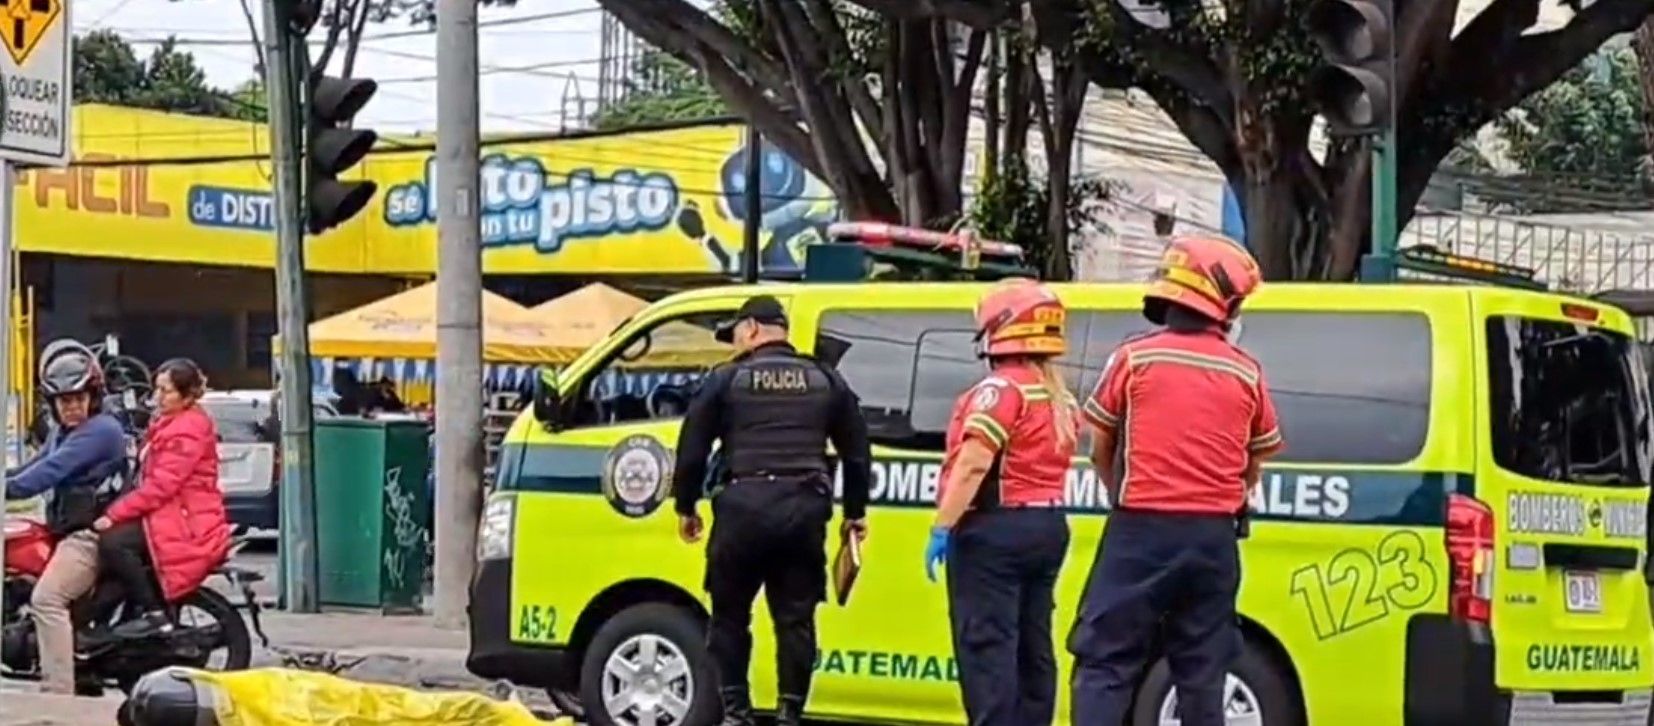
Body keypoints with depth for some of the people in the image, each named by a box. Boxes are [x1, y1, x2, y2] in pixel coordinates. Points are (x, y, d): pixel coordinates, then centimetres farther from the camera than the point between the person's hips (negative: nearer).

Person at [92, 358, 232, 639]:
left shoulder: (187, 429, -13)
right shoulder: (170, 424, 21)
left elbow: (161, 485, -21)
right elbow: (151, 479, 21)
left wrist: (115, 514, -22)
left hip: (187, 525, -11)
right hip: (169, 513, 11)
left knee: (112, 541, -25)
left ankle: (153, 614, -20)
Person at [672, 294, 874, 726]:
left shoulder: (726, 380, 4)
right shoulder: (826, 381, 14)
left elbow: (692, 450, 4)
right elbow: (856, 452, 17)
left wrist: (686, 507, 15)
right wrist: (854, 511, 24)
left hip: (744, 507, -2)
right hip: (805, 509, 3)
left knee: (730, 614, 10)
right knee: (795, 618, 7)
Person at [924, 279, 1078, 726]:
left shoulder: (1001, 389, -13)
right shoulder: (1061, 399, 16)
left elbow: (973, 464, -20)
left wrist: (942, 526, -20)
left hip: (995, 528, -9)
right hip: (1047, 526, 9)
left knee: (987, 644, -8)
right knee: (1031, 645, 12)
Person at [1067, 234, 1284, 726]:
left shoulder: (1135, 358, -2)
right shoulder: (1245, 373, 4)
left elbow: (1101, 450, 6)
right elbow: (1252, 467, 13)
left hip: (1142, 530, -2)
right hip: (1213, 537, 3)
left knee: (1106, 661, 0)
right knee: (1202, 670, 9)